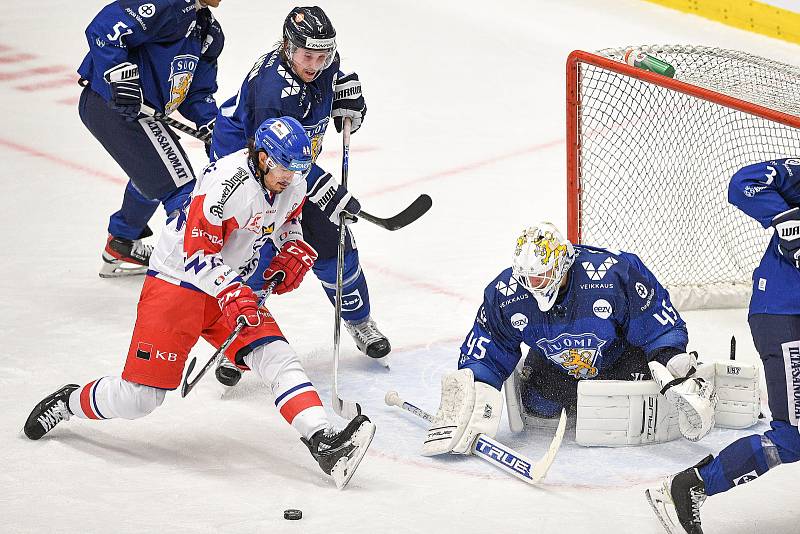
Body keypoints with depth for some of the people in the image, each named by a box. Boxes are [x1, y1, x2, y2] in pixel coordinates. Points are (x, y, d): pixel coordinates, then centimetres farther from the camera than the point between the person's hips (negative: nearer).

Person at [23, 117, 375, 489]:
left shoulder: (293, 184, 0)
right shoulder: (226, 183, -25)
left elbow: (288, 221, 24)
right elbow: (199, 253, -23)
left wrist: (292, 255, 5)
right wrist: (233, 297, -30)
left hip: (229, 287, 7)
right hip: (176, 281, -7)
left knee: (277, 359, -14)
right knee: (139, 398, -6)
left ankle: (323, 444, -24)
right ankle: (69, 402, 21)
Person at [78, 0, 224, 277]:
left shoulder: (209, 30, 15)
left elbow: (198, 91, 18)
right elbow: (104, 28, -25)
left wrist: (213, 127, 1)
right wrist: (122, 77, -28)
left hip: (144, 110, 11)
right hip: (113, 105, -11)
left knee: (152, 176, 31)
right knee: (179, 185, -12)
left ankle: (121, 247, 50)